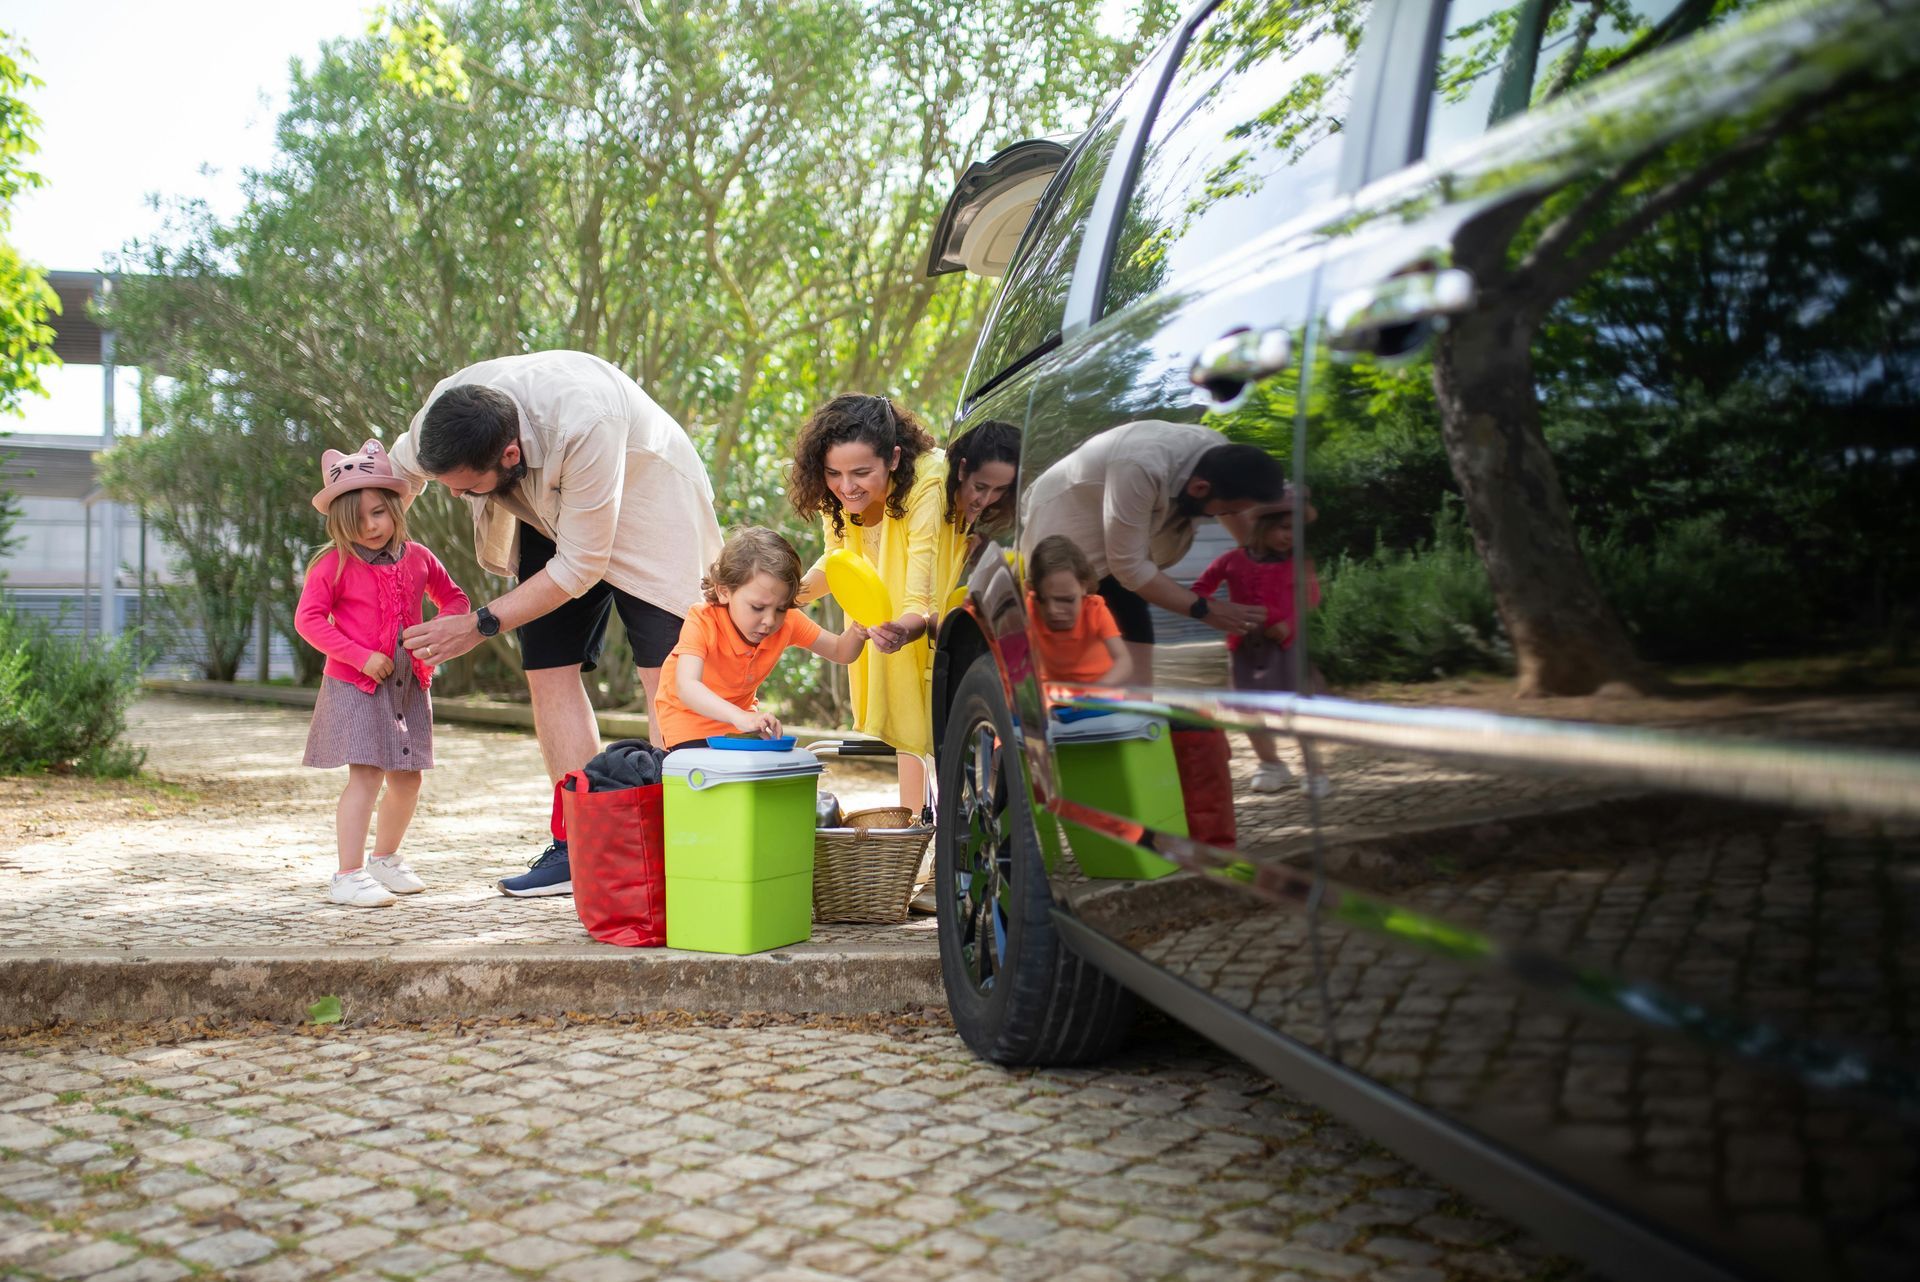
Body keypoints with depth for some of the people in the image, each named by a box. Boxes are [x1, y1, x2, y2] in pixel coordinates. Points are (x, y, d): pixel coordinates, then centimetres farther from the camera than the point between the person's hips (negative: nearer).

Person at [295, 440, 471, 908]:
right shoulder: (334, 564, -8)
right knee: (366, 774, -14)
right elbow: (308, 618, -10)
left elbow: (453, 597, 19)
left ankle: (385, 858, 32)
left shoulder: (417, 558, 5)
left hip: (408, 685, 5)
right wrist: (361, 657, -17)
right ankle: (349, 876, -8)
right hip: (355, 687, -5)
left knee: (407, 778, 10)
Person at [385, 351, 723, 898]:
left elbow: (581, 565, -31)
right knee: (547, 669, -6)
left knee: (664, 676, -13)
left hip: (643, 503, -5)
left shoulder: (584, 425, -42)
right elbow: (396, 472, 2)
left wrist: (480, 624, -27)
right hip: (550, 518, 6)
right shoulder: (442, 419, -24)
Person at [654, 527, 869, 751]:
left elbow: (839, 652, -4)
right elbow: (686, 687, -47)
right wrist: (739, 717, -63)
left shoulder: (788, 623, -17)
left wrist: (856, 633, -29)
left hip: (741, 714, 4)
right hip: (689, 714, -4)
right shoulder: (702, 622, -32)